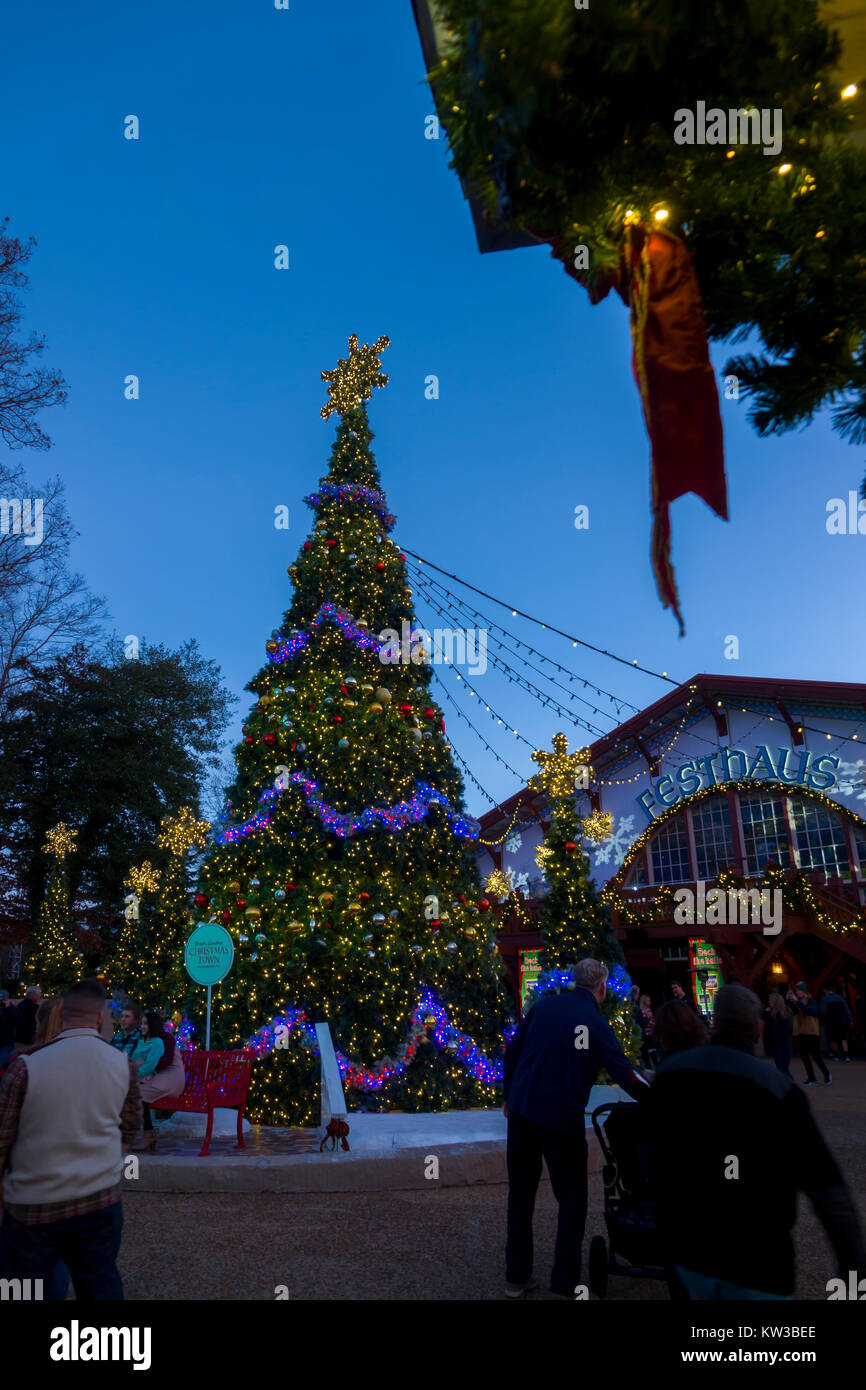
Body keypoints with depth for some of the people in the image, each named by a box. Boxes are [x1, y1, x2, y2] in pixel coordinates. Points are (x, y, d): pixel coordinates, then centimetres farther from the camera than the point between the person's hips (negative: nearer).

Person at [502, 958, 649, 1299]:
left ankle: (516, 1278, 27)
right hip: (561, 1120, -4)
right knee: (572, 1201, 14)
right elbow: (625, 1075, -12)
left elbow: (512, 1051, 8)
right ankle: (564, 1285, 15)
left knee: (520, 1195, 18)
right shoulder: (596, 1022, -8)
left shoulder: (543, 1005, 5)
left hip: (521, 1112, 5)